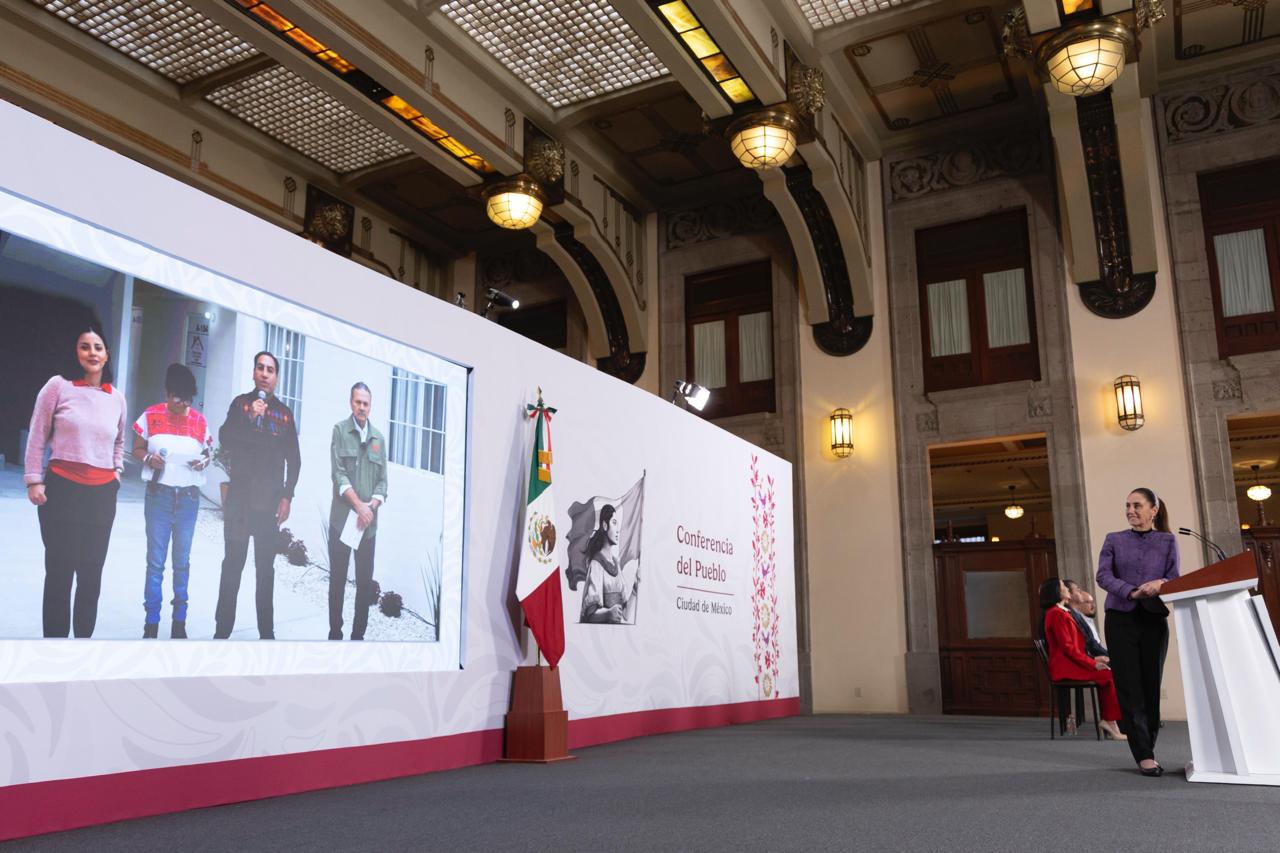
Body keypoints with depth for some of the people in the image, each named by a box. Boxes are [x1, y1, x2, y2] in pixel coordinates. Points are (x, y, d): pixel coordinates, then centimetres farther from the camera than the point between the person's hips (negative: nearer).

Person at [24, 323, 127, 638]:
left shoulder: (116, 397, 9)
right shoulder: (59, 386, -2)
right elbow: (37, 436, -1)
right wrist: (34, 480, -6)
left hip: (103, 494, 4)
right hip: (62, 490, -3)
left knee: (91, 573, 8)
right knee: (60, 572, -1)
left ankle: (84, 636, 18)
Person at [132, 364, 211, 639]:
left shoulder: (200, 421, 1)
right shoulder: (151, 416, -3)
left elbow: (208, 452, 11)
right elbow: (137, 449, 4)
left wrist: (204, 461, -11)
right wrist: (149, 458, -17)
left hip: (188, 496, 2)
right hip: (159, 494, -2)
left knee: (182, 560, 10)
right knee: (155, 560, 2)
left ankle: (179, 623, 21)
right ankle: (151, 624, 9)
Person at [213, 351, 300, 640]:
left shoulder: (285, 413, 8)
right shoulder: (241, 403, 5)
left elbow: (294, 459, 8)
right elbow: (225, 438, -7)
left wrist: (287, 496, 1)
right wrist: (251, 418, -19)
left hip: (270, 501, 1)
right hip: (240, 497, -1)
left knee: (266, 567, 5)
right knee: (233, 564, 0)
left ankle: (267, 632, 11)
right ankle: (222, 631, 6)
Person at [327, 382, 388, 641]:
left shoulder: (379, 438, 10)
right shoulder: (340, 430, 0)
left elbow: (382, 480, 8)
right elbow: (338, 473, -8)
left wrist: (371, 507, -9)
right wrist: (358, 504, -16)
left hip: (368, 522, 3)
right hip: (341, 519, -3)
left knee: (366, 582, 4)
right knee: (337, 580, 4)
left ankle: (358, 635, 12)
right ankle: (335, 634, 12)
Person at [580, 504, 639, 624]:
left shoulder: (616, 563, 17)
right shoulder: (596, 564, -5)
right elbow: (590, 612, -11)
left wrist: (635, 586, 7)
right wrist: (608, 613, -27)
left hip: (620, 625, 6)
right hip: (603, 626, -6)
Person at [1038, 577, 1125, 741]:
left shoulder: (1062, 612, 21)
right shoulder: (1056, 614, -11)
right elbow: (1067, 647, -16)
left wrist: (1093, 660, 7)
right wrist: (1092, 663, -13)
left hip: (1072, 664, 10)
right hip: (1065, 668, -10)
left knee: (1108, 676, -4)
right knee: (1110, 676, -16)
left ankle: (1106, 719, -8)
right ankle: (1110, 721, -10)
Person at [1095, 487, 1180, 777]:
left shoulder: (1168, 541, 9)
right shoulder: (1114, 540, 7)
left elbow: (1173, 580, -1)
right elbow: (1103, 575, -5)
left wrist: (1159, 586, -24)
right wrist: (1132, 592, -21)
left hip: (1154, 620, 1)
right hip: (1121, 619, -1)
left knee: (1151, 686, 5)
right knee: (1129, 688, -5)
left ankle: (1148, 748, 18)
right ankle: (1144, 755, -3)